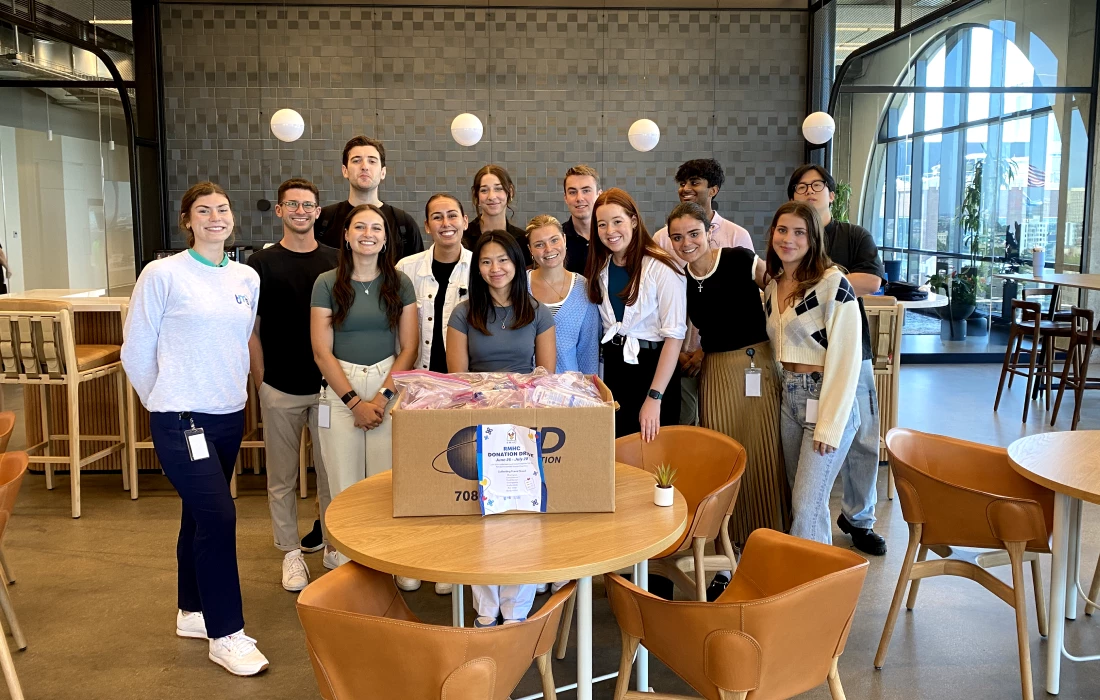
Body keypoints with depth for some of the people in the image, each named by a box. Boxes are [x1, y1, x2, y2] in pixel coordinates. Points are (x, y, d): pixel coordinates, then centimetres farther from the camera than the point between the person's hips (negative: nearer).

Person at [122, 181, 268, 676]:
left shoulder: (248, 278, 6)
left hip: (229, 416, 6)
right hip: (181, 419, -6)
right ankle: (226, 635, 2)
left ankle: (193, 612, 34)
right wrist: (165, 401, 5)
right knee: (219, 517, -10)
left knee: (201, 515, 17)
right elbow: (136, 351, -3)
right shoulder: (163, 274, -9)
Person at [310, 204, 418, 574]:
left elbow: (410, 348, 3)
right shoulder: (327, 283, 2)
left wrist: (382, 397, -8)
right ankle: (347, 566, 13)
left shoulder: (400, 283, 6)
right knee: (345, 482, 1)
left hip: (390, 386, 1)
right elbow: (321, 352, -1)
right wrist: (355, 402, -7)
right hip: (340, 390, 0)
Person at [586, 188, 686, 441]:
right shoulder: (601, 267, 3)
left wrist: (654, 398, -22)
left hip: (653, 365, -5)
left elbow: (674, 335, -19)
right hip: (614, 364, 6)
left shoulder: (661, 268, -17)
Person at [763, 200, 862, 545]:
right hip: (788, 397, 7)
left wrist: (830, 424, -17)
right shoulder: (772, 288, 10)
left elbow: (846, 356, -16)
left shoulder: (832, 283, -13)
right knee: (800, 501, 13)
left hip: (825, 398, -7)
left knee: (807, 507, -10)